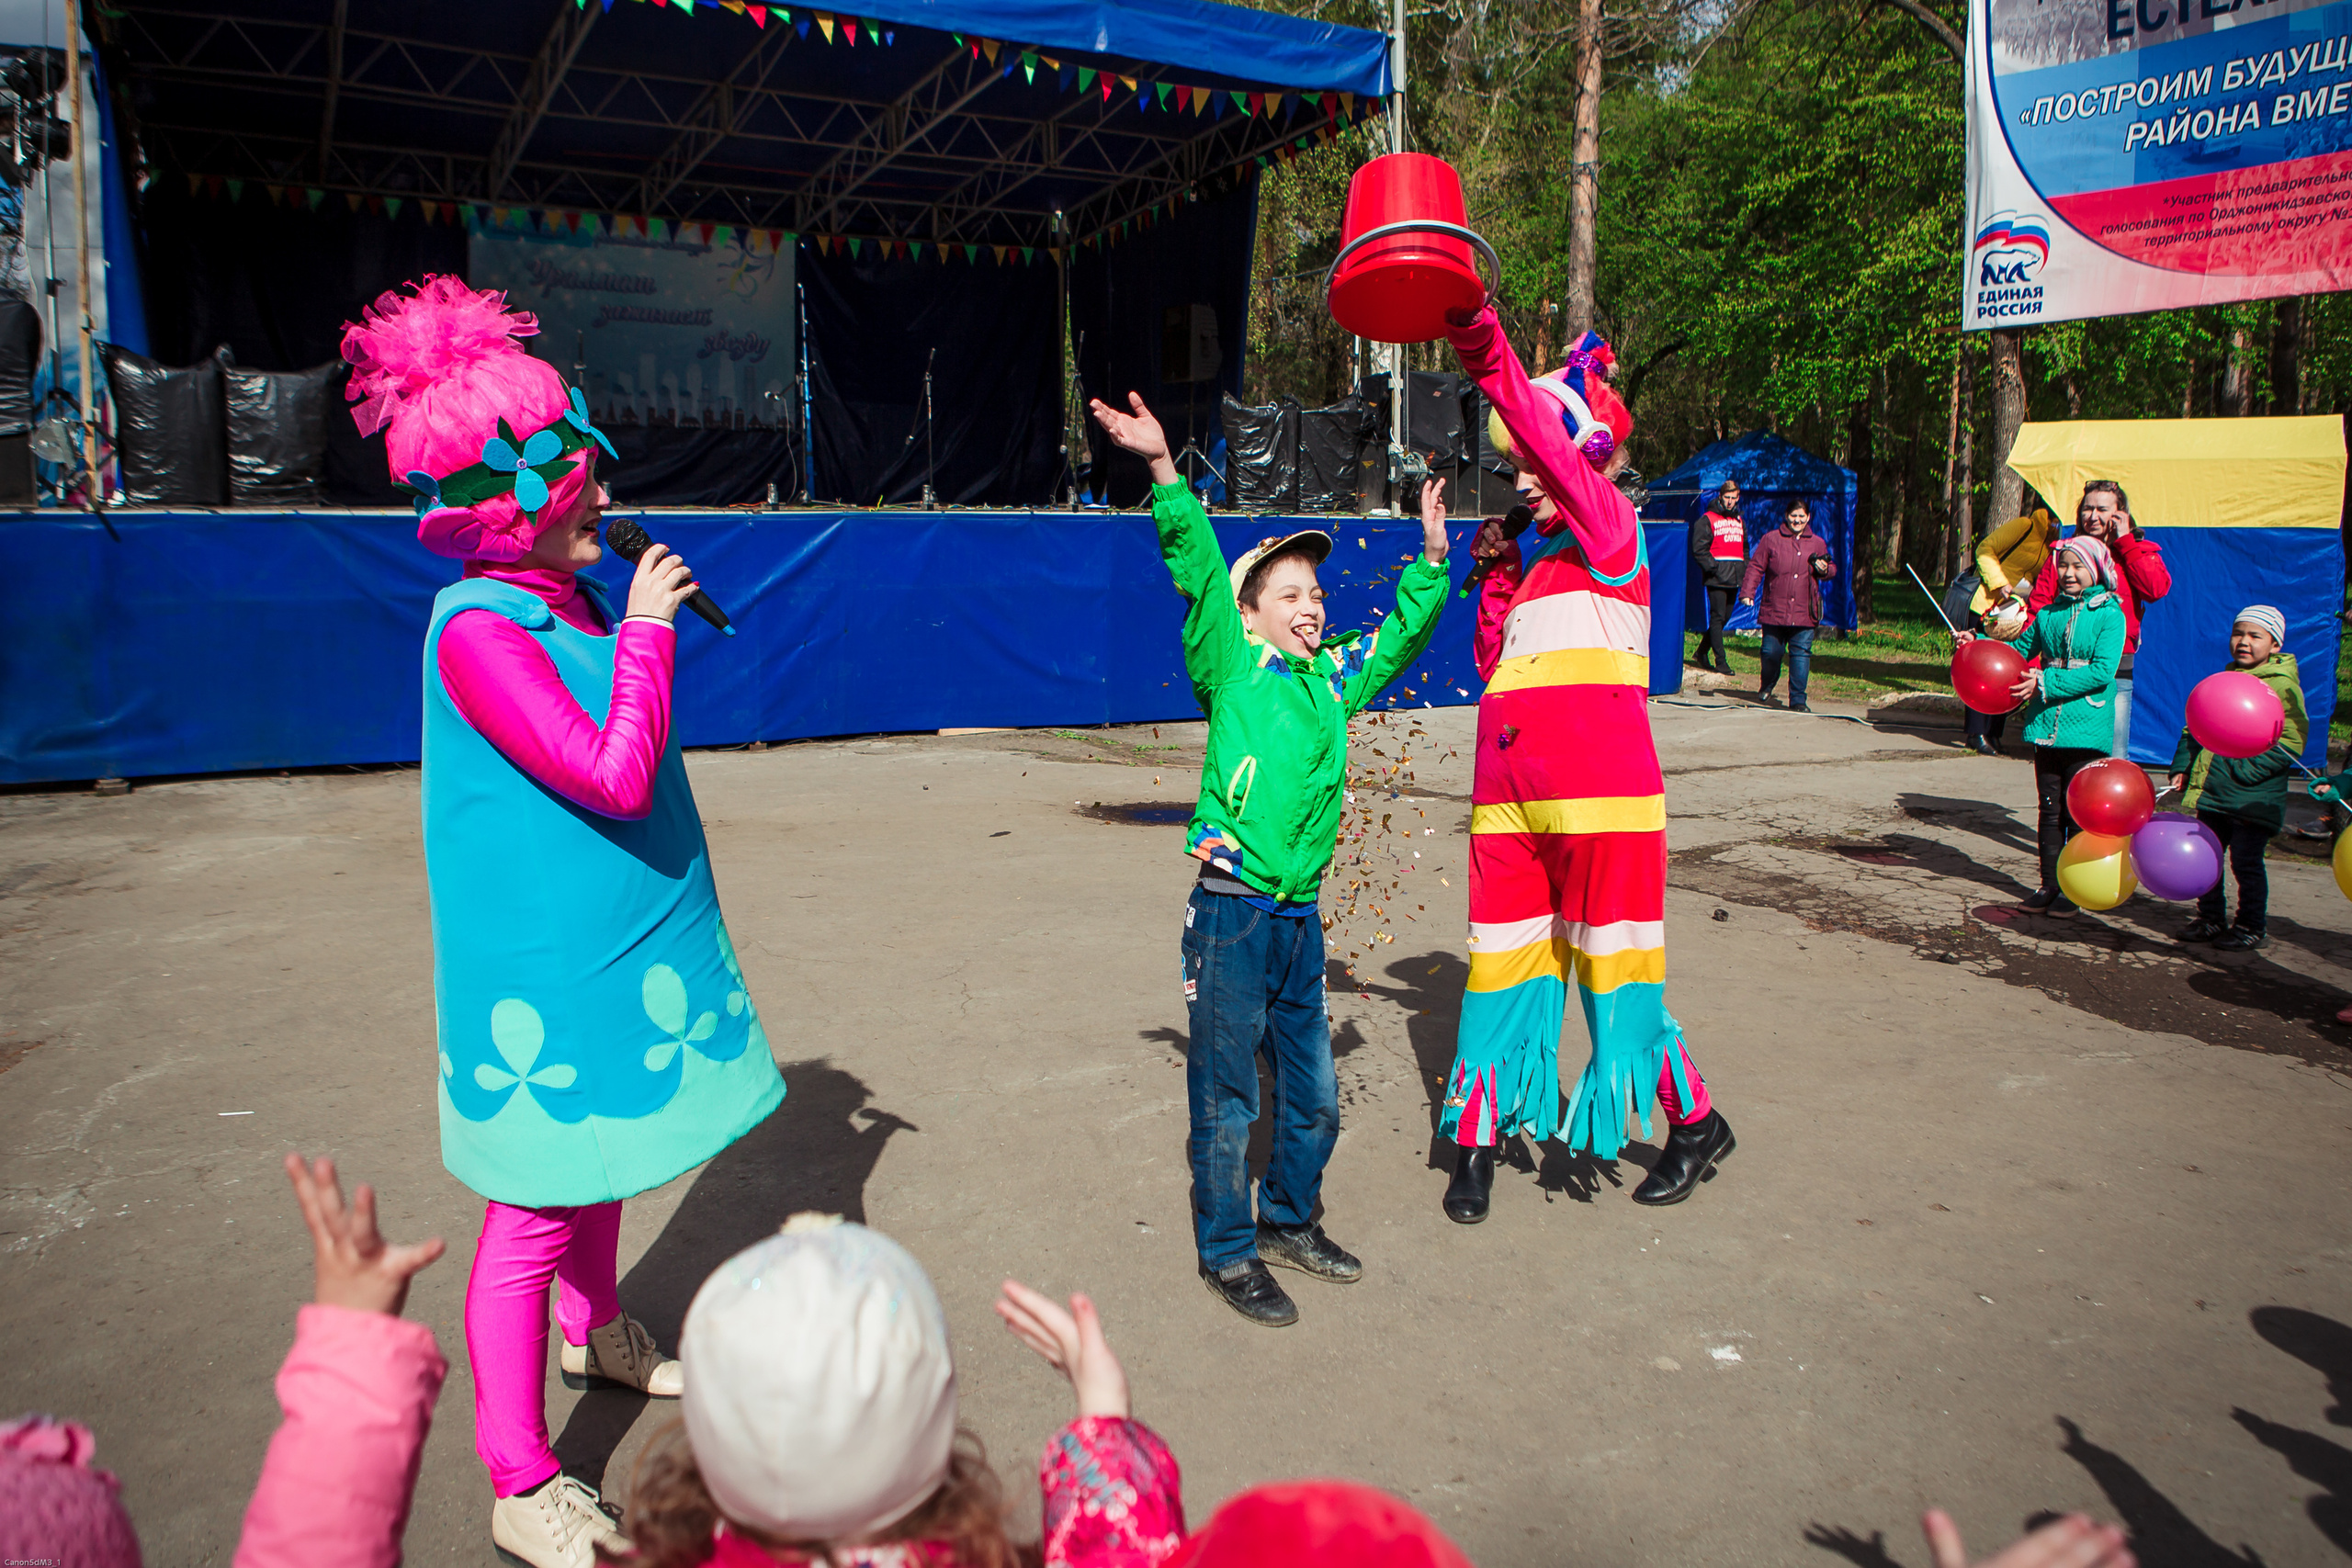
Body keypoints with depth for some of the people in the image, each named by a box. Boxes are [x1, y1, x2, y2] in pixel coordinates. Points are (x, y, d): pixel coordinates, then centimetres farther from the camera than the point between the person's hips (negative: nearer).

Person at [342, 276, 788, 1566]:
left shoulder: (573, 595, 7)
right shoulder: (478, 630, -22)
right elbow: (616, 776, -27)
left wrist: (645, 615, 12)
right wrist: (644, 628, -18)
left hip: (616, 943, 9)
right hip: (545, 967, -9)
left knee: (607, 1158, 26)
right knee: (533, 1214, 1)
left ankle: (596, 1330, 50)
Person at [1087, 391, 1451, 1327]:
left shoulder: (1333, 677, 11)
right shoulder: (1232, 669, -4)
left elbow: (1402, 636, 26)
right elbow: (1198, 572, -15)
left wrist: (1431, 557, 21)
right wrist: (1164, 472, -24)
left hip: (1300, 917, 6)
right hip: (1231, 915, -6)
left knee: (1314, 1097, 16)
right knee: (1226, 1100, 5)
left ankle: (1289, 1222, 38)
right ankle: (1229, 1255, 21)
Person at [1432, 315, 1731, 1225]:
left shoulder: (1610, 529, -1)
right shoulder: (1537, 558, 19)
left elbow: (1552, 441, -16)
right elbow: (1492, 662, 19)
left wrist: (1484, 346, -23)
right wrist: (1497, 576, 9)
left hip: (1597, 790, -6)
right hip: (1510, 794, 7)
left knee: (1612, 961, 3)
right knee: (1499, 962, 6)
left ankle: (1696, 1123, 23)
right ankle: (1477, 1136, 16)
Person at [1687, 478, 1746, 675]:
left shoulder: (1739, 520, 19)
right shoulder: (1707, 519, -1)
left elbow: (1745, 547, 26)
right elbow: (1699, 549, -7)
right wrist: (1712, 567, -16)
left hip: (1734, 578, 7)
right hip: (1717, 577, -7)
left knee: (1725, 617, 10)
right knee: (1717, 617, -7)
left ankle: (1702, 651, 25)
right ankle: (1721, 661, -7)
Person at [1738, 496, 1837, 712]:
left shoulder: (1818, 543, 11)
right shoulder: (1770, 540, 3)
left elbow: (1832, 569, 22)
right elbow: (1756, 567, 2)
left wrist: (1825, 570, -2)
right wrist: (1747, 592, -9)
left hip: (1804, 613, 1)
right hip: (1774, 611, -1)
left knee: (1801, 654, -4)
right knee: (1771, 652, 6)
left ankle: (1797, 700, 1)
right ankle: (1766, 686, 35)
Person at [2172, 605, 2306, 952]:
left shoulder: (2283, 686, -7)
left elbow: (2289, 744, -13)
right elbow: (2194, 729, 20)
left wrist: (2244, 771, -22)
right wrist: (2182, 767, 7)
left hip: (2252, 799, -6)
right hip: (2211, 793, 7)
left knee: (2246, 862, 1)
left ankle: (2253, 927, 16)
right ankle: (2211, 919, 26)